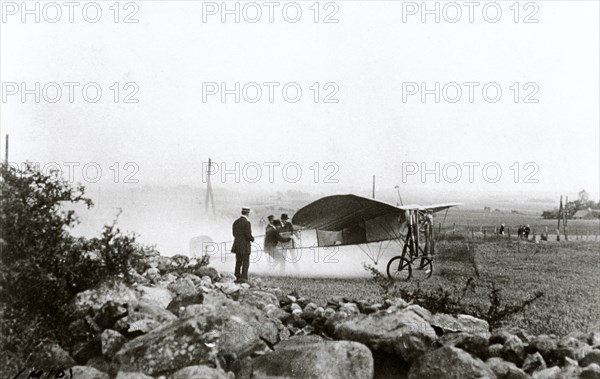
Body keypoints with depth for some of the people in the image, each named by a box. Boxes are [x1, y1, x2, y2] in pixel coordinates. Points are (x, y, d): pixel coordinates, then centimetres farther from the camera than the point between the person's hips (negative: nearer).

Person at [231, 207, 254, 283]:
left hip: (237, 245, 7)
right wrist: (252, 239, 2)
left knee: (238, 262, 11)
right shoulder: (247, 222, -14)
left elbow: (234, 234, 11)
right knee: (245, 262, -1)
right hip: (245, 246, -7)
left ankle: (237, 278, 13)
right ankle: (244, 278, -5)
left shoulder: (235, 222, 8)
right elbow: (248, 235, -18)